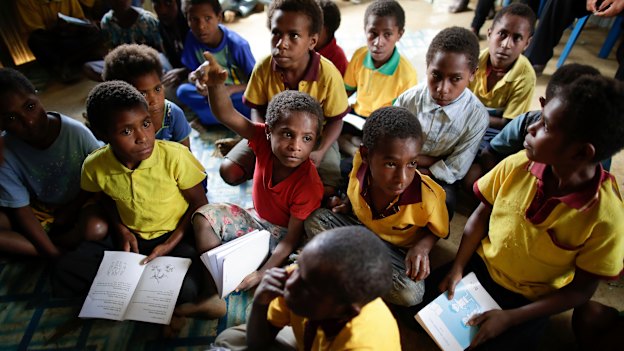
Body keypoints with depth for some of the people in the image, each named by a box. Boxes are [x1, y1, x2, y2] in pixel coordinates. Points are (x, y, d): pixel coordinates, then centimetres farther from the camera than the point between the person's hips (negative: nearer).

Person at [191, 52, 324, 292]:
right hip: (258, 220, 5)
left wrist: (263, 273, -32)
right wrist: (216, 84, -49)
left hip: (282, 234, -5)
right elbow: (227, 116, -29)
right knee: (205, 216, -7)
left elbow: (292, 238, -26)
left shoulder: (309, 186, -32)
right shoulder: (265, 140, -21)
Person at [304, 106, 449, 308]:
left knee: (411, 293, -29)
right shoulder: (360, 163, -23)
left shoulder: (427, 197, -31)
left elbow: (439, 230, -8)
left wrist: (422, 246, -27)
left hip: (397, 250, -2)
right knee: (315, 220, -16)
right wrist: (347, 204, -13)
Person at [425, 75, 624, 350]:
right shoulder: (517, 165, -19)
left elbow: (580, 290, -14)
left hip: (530, 300, -2)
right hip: (480, 266, 2)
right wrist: (457, 268, -9)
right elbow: (481, 215, -4)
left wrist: (510, 317, -18)